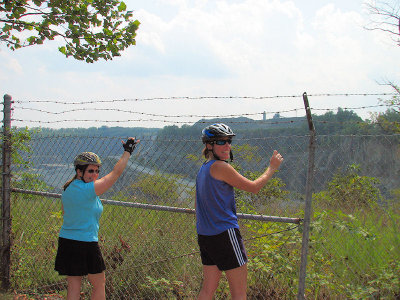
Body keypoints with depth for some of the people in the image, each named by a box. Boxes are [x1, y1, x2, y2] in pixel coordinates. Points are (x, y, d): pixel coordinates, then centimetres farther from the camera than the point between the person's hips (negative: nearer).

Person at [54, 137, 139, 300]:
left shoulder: (67, 189, 7)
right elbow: (116, 173, -14)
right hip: (86, 245, -7)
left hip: (65, 242, 7)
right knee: (99, 284, 11)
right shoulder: (89, 189, -17)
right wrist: (128, 151, -5)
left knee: (73, 286, 8)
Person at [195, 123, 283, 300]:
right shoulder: (220, 167, -13)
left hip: (204, 236, 9)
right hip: (225, 234, -9)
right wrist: (272, 167, 7)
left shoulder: (203, 169, 13)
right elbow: (254, 187, -7)